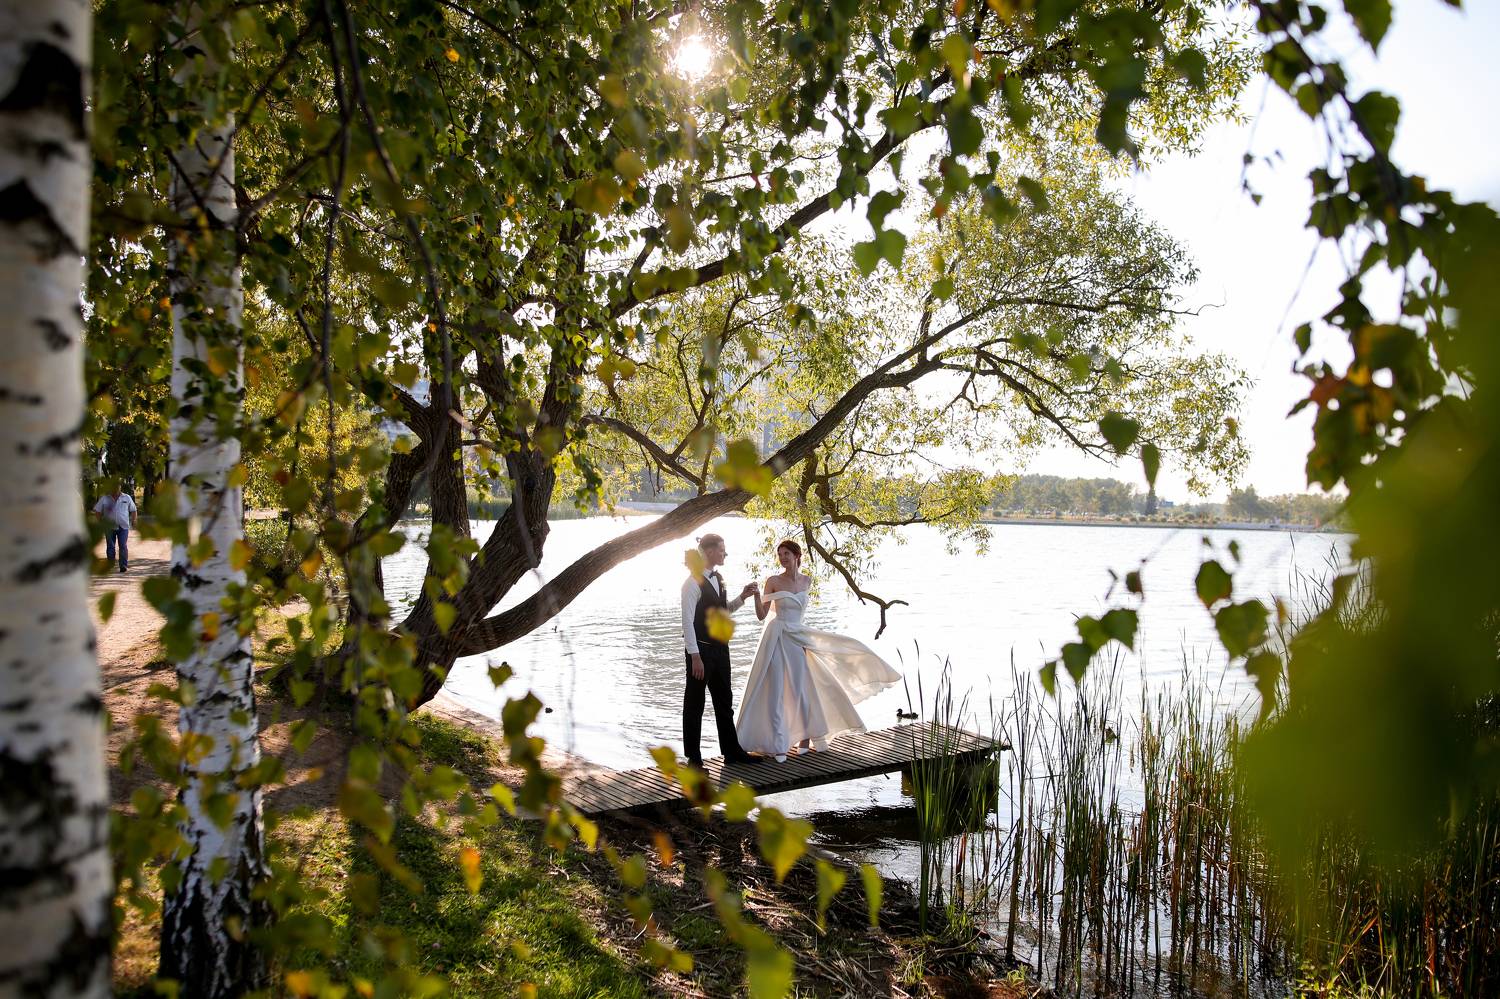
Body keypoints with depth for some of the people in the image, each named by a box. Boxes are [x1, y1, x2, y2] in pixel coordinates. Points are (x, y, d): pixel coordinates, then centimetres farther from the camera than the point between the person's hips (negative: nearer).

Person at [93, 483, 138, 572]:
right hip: (109, 527, 1)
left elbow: (133, 510, 13)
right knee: (110, 547, 6)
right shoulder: (104, 498, 4)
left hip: (123, 526, -1)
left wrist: (133, 520, 1)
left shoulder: (127, 498, 7)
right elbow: (97, 510, 7)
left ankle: (124, 565, -10)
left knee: (123, 546, -9)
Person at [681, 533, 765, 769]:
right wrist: (695, 656, -20)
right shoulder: (693, 583, -16)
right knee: (694, 704, 4)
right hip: (701, 649, -8)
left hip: (720, 648, 8)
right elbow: (688, 621, -18)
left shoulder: (717, 579, 10)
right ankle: (694, 758, 13)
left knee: (724, 701, 15)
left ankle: (731, 751, 26)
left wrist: (741, 598, 5)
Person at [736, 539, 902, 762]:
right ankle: (777, 744, 1)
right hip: (777, 638, -3)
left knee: (801, 690, 6)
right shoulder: (773, 581, -5)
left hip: (798, 639, 4)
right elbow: (761, 615, -6)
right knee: (776, 691, -4)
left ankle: (805, 737, 22)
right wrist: (756, 596, -19)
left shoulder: (806, 580, 7)